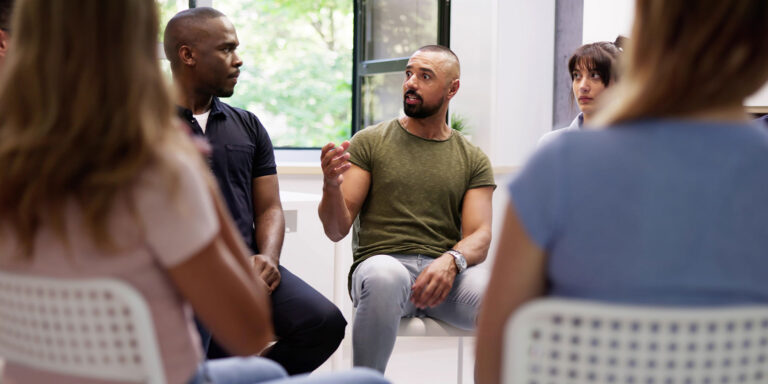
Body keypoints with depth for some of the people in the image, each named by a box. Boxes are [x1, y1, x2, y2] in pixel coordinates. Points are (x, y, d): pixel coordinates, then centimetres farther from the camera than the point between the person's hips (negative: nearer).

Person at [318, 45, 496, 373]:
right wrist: (332, 186, -18)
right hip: (382, 262, -1)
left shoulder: (473, 159, 15)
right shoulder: (369, 142, 10)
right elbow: (337, 230, 4)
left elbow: (479, 236, 4)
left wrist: (451, 260, -20)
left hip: (445, 273, 1)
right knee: (385, 277, -39)